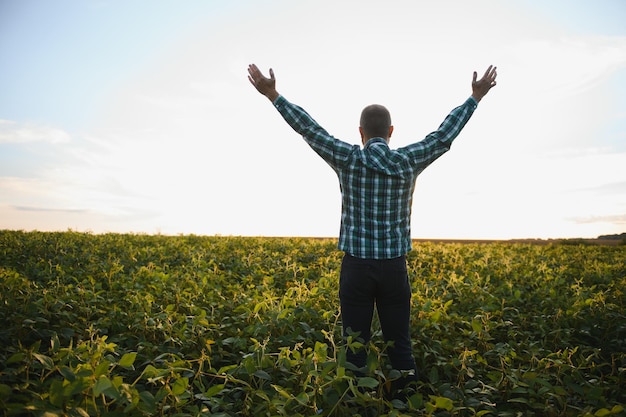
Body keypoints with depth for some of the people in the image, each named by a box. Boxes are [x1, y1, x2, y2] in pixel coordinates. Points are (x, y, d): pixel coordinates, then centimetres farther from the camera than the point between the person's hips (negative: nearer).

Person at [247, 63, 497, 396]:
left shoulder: (347, 159, -6)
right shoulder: (409, 161, -2)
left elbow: (308, 127, -2)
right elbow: (445, 133, 8)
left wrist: (272, 94, 5)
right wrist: (477, 96, 20)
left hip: (356, 266, -1)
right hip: (394, 267, 2)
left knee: (355, 346, 6)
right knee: (399, 346, 11)